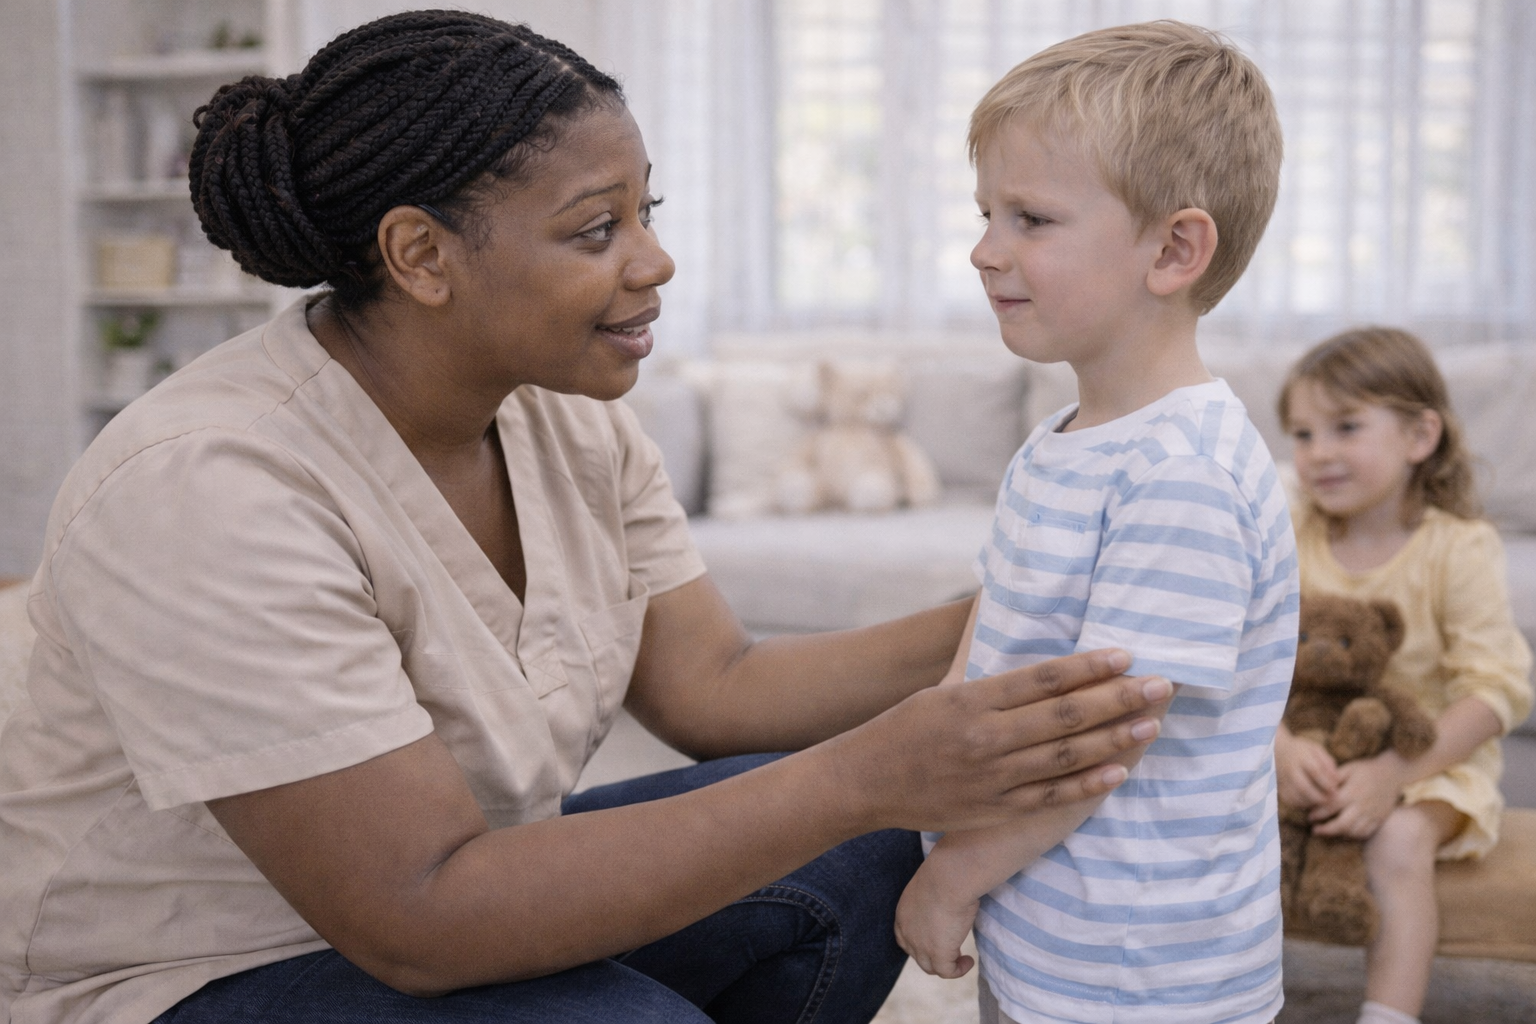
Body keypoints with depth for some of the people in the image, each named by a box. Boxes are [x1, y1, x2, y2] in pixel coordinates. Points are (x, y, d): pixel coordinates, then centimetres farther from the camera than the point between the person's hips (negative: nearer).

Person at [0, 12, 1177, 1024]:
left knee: (857, 861, -7)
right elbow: (417, 921, -31)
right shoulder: (207, 491, -29)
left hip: (446, 881, 7)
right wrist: (863, 777, -36)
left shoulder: (567, 412, -5)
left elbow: (713, 686, -2)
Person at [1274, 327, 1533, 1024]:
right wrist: (1281, 746, -28)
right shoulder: (1291, 542, -3)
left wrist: (1396, 771, -26)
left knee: (1400, 839, -32)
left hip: (1428, 759, -3)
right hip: (1312, 753, 3)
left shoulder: (1458, 549, -12)